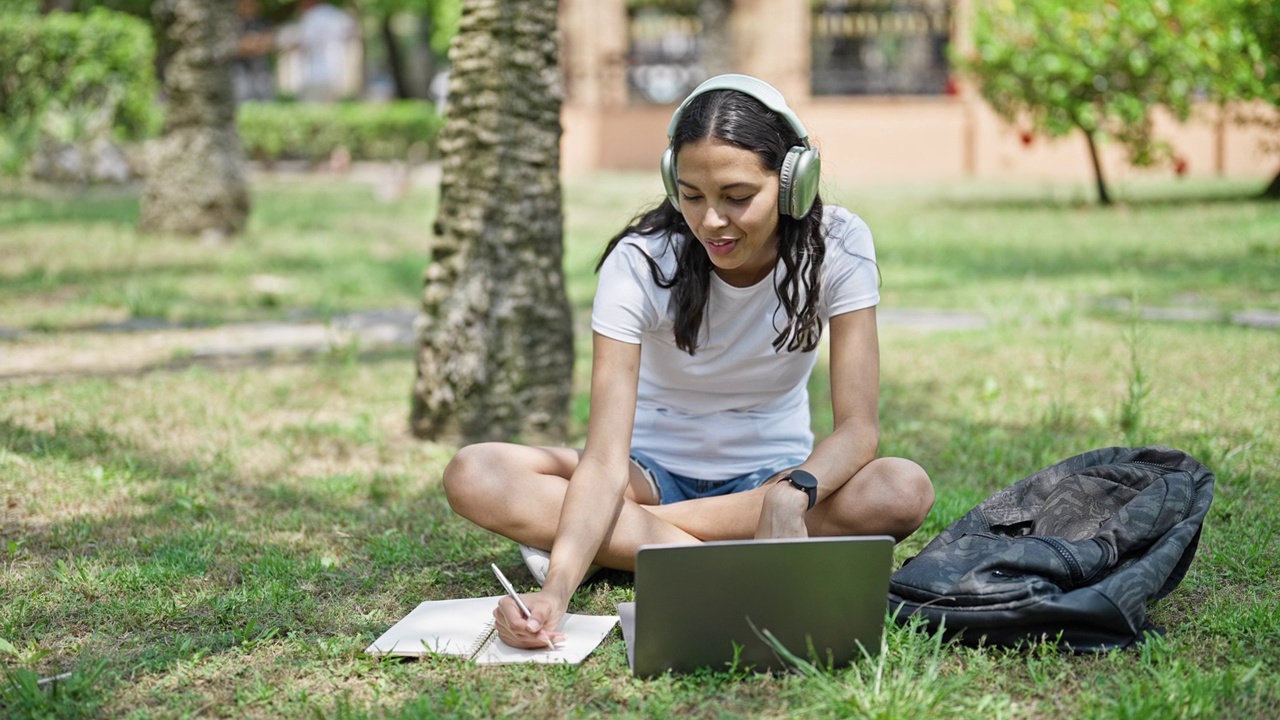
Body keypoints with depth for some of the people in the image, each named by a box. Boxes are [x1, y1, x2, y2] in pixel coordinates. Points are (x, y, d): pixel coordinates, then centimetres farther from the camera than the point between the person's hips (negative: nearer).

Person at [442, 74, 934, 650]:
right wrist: (557, 589, -46)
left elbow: (858, 426, -21)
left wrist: (792, 493, -43)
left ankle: (615, 535, -24)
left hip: (773, 473, 2)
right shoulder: (639, 264, -22)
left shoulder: (837, 246, -17)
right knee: (473, 477, -25)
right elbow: (605, 459, -29)